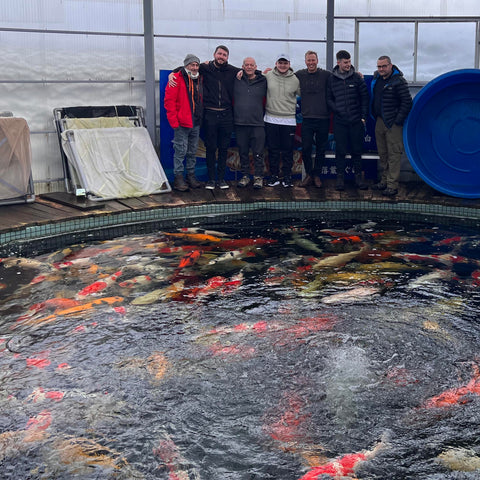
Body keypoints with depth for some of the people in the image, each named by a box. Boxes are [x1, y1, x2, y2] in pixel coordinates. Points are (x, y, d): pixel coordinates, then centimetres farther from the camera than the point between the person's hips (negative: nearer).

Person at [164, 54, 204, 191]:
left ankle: (191, 175, 21)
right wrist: (174, 120, -15)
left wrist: (200, 118, 13)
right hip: (181, 123, -7)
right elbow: (169, 100, -11)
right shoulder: (177, 79, -8)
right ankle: (178, 178, 2)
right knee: (181, 150, -4)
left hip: (196, 123, 7)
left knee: (192, 151, 12)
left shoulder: (199, 79, 13)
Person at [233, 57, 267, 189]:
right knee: (243, 152, 8)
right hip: (240, 123, 1)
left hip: (257, 124, -1)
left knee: (258, 153, -1)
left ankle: (258, 177, 8)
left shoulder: (262, 81, 5)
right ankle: (245, 176, 18)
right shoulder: (237, 80, 5)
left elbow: (266, 99, 15)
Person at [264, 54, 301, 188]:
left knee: (288, 150, 3)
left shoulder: (295, 79, 2)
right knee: (273, 149, 5)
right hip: (271, 119, 1)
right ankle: (274, 175, 15)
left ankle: (287, 176, 13)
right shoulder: (268, 76, 2)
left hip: (289, 120, 0)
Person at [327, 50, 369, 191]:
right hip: (339, 121, 0)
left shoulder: (357, 77, 3)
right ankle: (340, 177, 11)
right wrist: (336, 110, -6)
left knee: (356, 150, 6)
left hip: (356, 121, 0)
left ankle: (358, 176, 14)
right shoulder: (331, 79, 5)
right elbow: (329, 99, 10)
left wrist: (363, 116, -1)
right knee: (340, 151, 2)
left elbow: (365, 97, 5)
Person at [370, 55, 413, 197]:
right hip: (379, 121, 7)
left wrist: (398, 120, -15)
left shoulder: (399, 81, -11)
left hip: (393, 123, -7)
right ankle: (384, 181, 23)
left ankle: (392, 185, -5)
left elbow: (407, 102, -13)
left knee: (393, 154, -6)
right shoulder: (376, 78, 10)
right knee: (382, 154, 14)